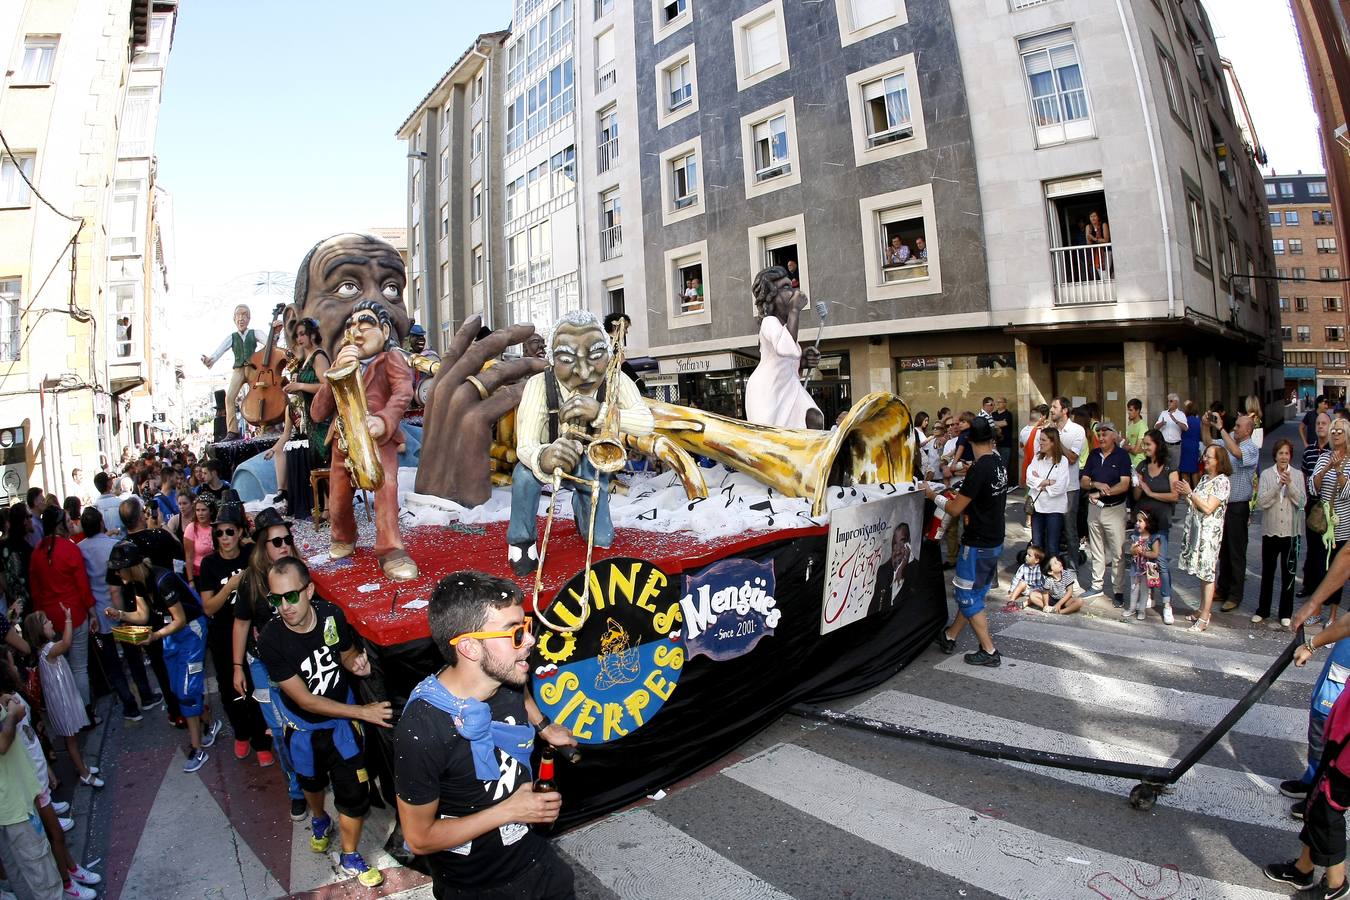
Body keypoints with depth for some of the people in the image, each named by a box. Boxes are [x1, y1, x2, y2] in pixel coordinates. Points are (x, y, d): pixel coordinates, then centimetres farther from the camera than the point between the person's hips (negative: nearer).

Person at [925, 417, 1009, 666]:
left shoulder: (979, 468, -24)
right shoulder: (1000, 464, 2)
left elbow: (955, 509, -20)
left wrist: (933, 496, -5)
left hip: (978, 543, -9)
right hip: (995, 540, 9)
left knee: (968, 596, 4)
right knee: (973, 592, 18)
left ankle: (989, 651, 10)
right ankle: (950, 636, 32)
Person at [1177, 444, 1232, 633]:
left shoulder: (1222, 481, -11)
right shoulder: (1204, 478, 14)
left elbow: (1208, 508, -17)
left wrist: (1190, 493, -17)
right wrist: (1185, 495, 1)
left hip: (1209, 532, -8)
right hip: (1196, 530, 8)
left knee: (1207, 574, -3)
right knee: (1201, 573, 14)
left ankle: (1203, 619, 0)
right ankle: (1202, 611, 23)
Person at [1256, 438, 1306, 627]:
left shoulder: (1297, 475, 0)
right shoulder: (1266, 475, -2)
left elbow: (1302, 501, -9)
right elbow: (1261, 502, -11)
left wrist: (1289, 484, -20)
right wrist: (1278, 485, -21)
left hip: (1291, 531, 0)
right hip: (1270, 530, 0)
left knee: (1288, 573, 7)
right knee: (1267, 572, 10)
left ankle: (1286, 613, 19)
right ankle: (1262, 611, 21)